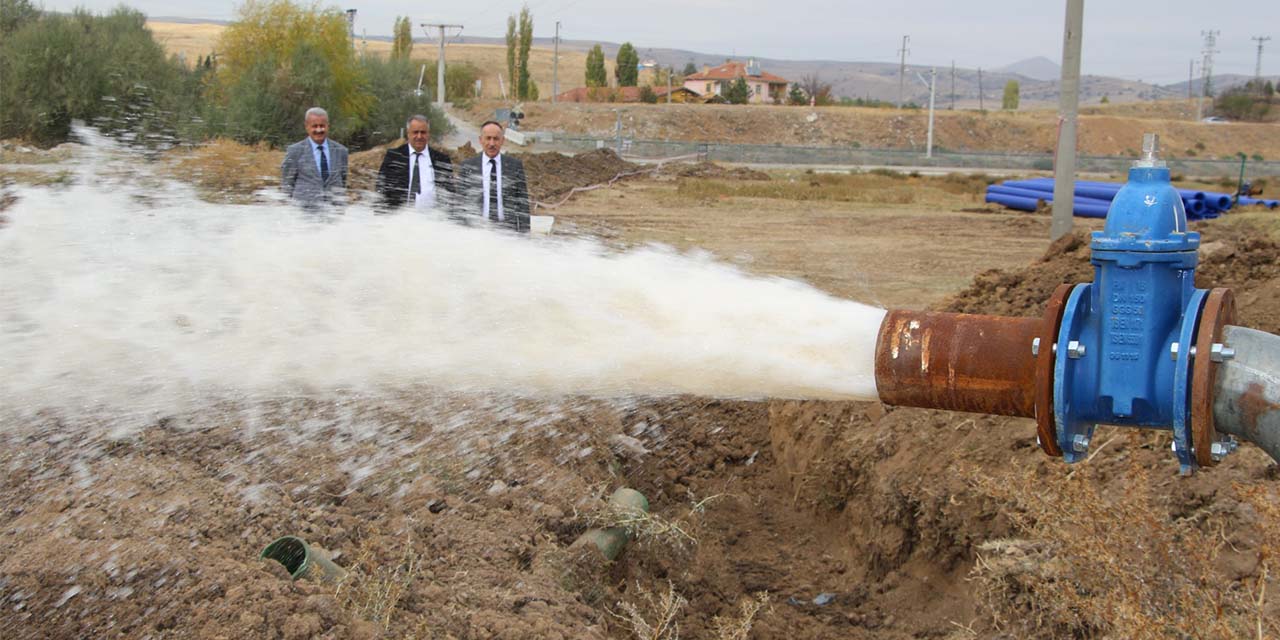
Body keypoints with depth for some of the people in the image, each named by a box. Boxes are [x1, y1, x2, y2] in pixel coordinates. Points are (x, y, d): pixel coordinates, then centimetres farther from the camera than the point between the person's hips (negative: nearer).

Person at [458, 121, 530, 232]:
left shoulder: (515, 165, 5)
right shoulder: (467, 166, 4)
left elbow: (522, 202, 5)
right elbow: (461, 201, 5)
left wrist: (524, 233, -1)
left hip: (508, 230, 0)